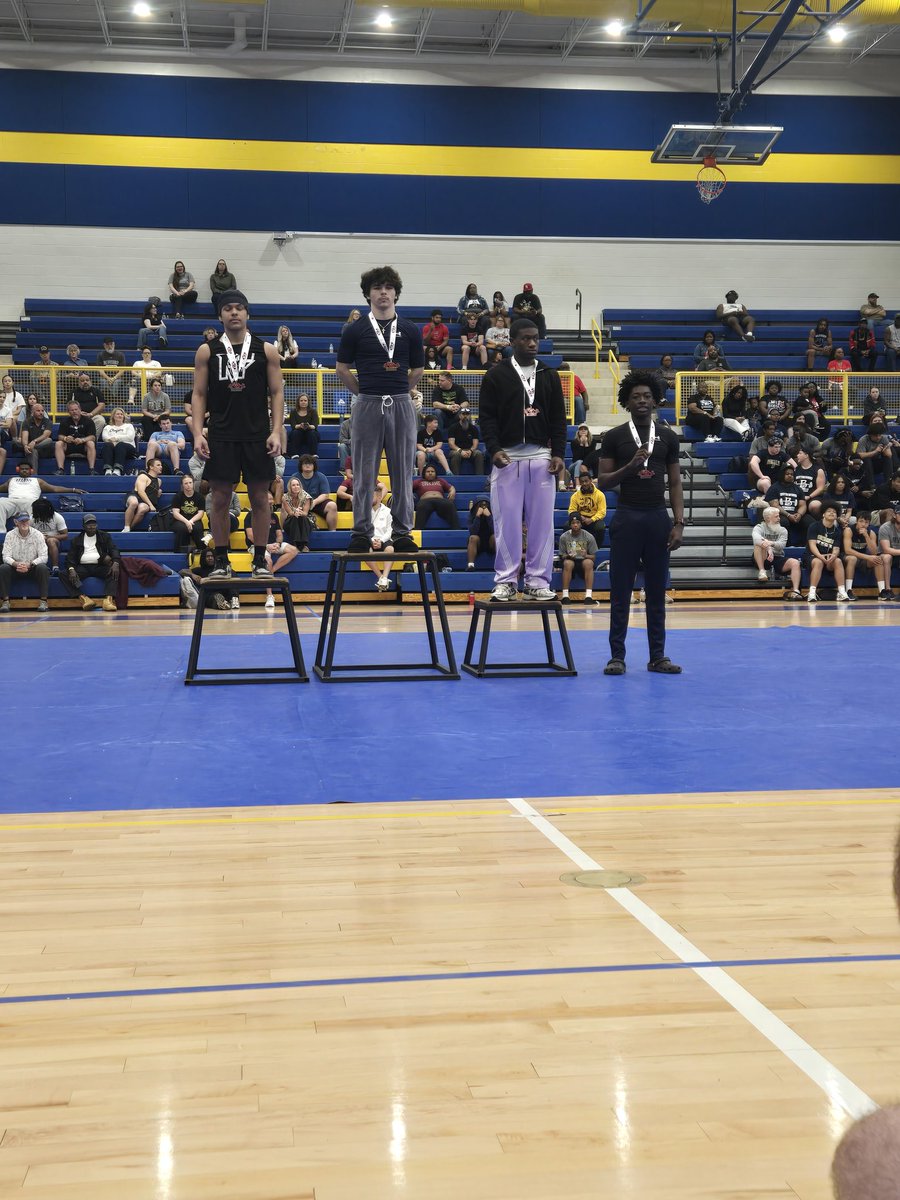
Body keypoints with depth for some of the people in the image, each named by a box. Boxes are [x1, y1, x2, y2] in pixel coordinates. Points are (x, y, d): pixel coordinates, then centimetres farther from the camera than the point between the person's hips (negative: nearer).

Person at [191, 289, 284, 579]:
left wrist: (276, 432, -6)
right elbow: (199, 394, 5)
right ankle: (222, 561, 9)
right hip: (220, 436, 0)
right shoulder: (207, 351, 5)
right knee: (220, 498, 1)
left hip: (258, 436, 0)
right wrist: (198, 434, -6)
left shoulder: (266, 350, 5)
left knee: (260, 497, 3)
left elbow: (277, 393, 4)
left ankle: (260, 560, 10)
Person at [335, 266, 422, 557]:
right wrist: (365, 391, 7)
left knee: (402, 473, 3)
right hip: (367, 406, -1)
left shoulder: (410, 330, 8)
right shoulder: (356, 330, 3)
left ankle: (402, 534, 9)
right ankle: (361, 533, 9)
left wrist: (397, 392, 11)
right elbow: (342, 368, 8)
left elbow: (417, 370, 15)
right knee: (364, 474, 2)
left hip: (401, 405, 1)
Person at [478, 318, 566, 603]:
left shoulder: (549, 375, 11)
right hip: (507, 456, -2)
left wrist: (558, 453, 0)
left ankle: (537, 582, 7)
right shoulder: (496, 375, 4)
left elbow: (558, 418, 10)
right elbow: (486, 416, 0)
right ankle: (505, 582, 6)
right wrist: (494, 449, -12)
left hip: (541, 456, 2)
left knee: (541, 521, 1)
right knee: (507, 521, -1)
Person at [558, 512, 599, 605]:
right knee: (568, 563, -35)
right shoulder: (563, 537, -3)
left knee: (588, 562, -35)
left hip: (583, 561, 0)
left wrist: (586, 555, -24)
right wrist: (568, 556, -22)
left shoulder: (589, 537, -4)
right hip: (570, 560, 0)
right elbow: (562, 556, 2)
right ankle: (565, 596, -34)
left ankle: (588, 596, -39)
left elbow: (593, 556, -1)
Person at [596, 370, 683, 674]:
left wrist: (679, 523, -2)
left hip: (658, 518, 2)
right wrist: (630, 466, -17)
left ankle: (658, 656, 13)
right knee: (620, 591, 1)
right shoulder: (614, 436, 1)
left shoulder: (667, 437, 7)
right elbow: (603, 481, -1)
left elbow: (675, 483, 6)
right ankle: (617, 655, 8)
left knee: (656, 592, 7)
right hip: (627, 517, -2)